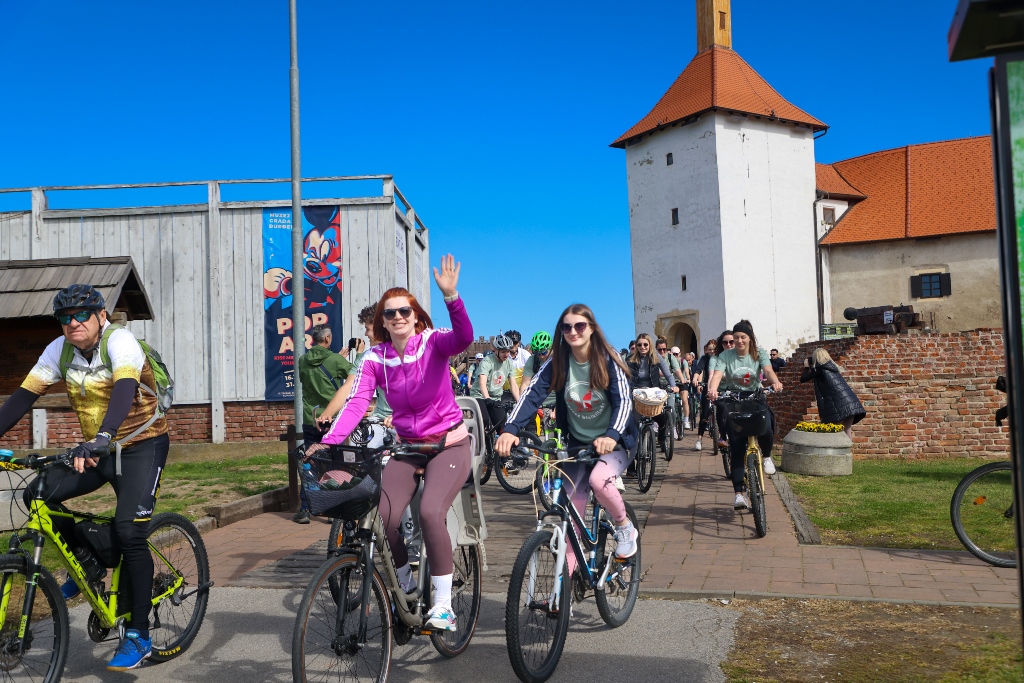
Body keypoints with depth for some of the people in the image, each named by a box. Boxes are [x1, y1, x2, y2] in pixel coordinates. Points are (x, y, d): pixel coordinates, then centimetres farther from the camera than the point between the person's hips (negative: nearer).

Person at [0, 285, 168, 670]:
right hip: (96, 449, 6)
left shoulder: (119, 341, -21)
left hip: (141, 446, -6)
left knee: (128, 533, -17)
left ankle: (138, 635, -6)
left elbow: (124, 389, -38)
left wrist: (100, 439, -54)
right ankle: (85, 561, 14)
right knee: (38, 494, -11)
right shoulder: (59, 350, -4)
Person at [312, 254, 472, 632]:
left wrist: (450, 295, -49)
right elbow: (356, 402, -16)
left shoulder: (433, 343, -11)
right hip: (406, 445, 4)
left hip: (448, 443, -3)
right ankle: (405, 583, 16)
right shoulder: (375, 358, -4)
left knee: (430, 512, -26)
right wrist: (328, 441, -32)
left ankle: (443, 603, -9)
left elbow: (464, 338, -34)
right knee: (385, 519, -14)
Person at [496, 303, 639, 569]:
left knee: (599, 480, -30)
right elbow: (532, 394, -18)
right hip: (577, 442, 3)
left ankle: (625, 527, -2)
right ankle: (570, 564, 16)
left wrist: (612, 435, -42)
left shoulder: (608, 361, -13)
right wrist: (510, 429, -35)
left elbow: (624, 400, -23)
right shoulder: (557, 363, -7)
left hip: (613, 441, -3)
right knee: (572, 505, -2)